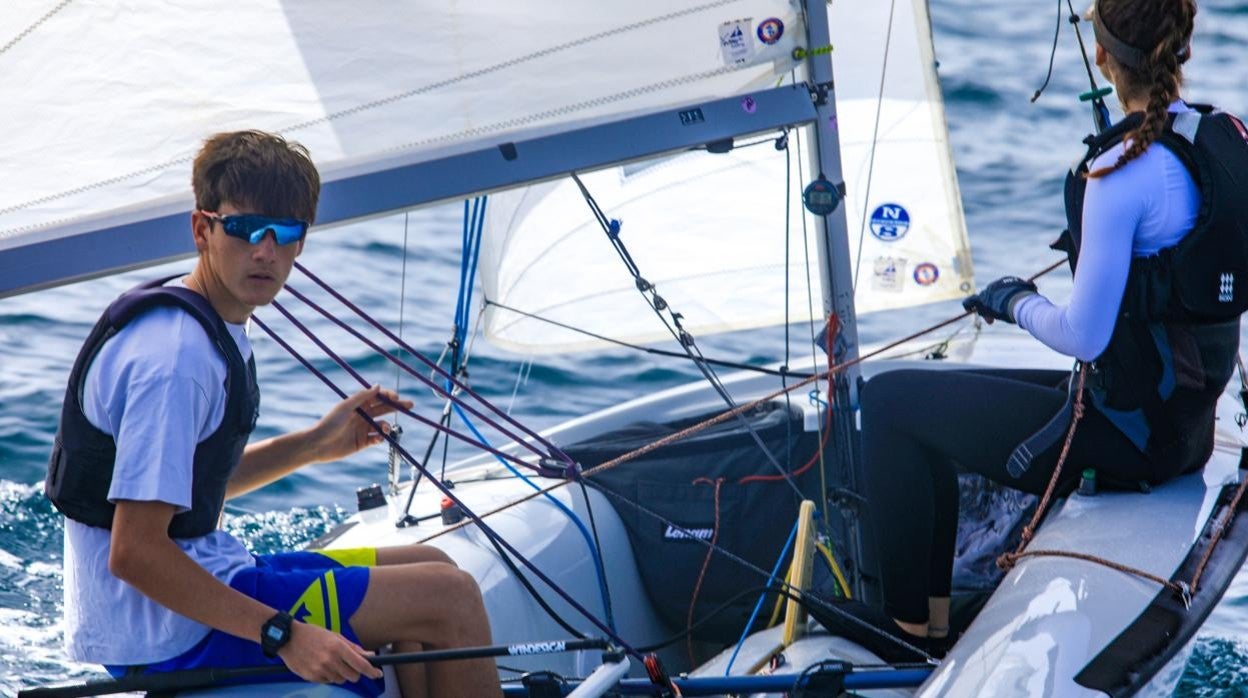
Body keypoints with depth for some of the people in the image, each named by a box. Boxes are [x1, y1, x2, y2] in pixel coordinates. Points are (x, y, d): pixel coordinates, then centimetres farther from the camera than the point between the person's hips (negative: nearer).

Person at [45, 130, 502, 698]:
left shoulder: (220, 331, 9)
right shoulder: (175, 356, -23)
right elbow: (133, 552, -27)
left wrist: (314, 444, 13)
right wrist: (283, 634, -27)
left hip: (198, 584, 11)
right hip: (164, 634, -11)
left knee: (426, 566, 18)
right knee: (449, 595, -11)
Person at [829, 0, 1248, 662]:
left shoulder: (1125, 169, -24)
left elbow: (1084, 336, -22)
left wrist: (1016, 302, -4)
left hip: (1126, 429, -9)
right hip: (1189, 419, 9)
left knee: (888, 400, 5)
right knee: (931, 406, 22)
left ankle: (909, 625, 14)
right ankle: (934, 614, 28)